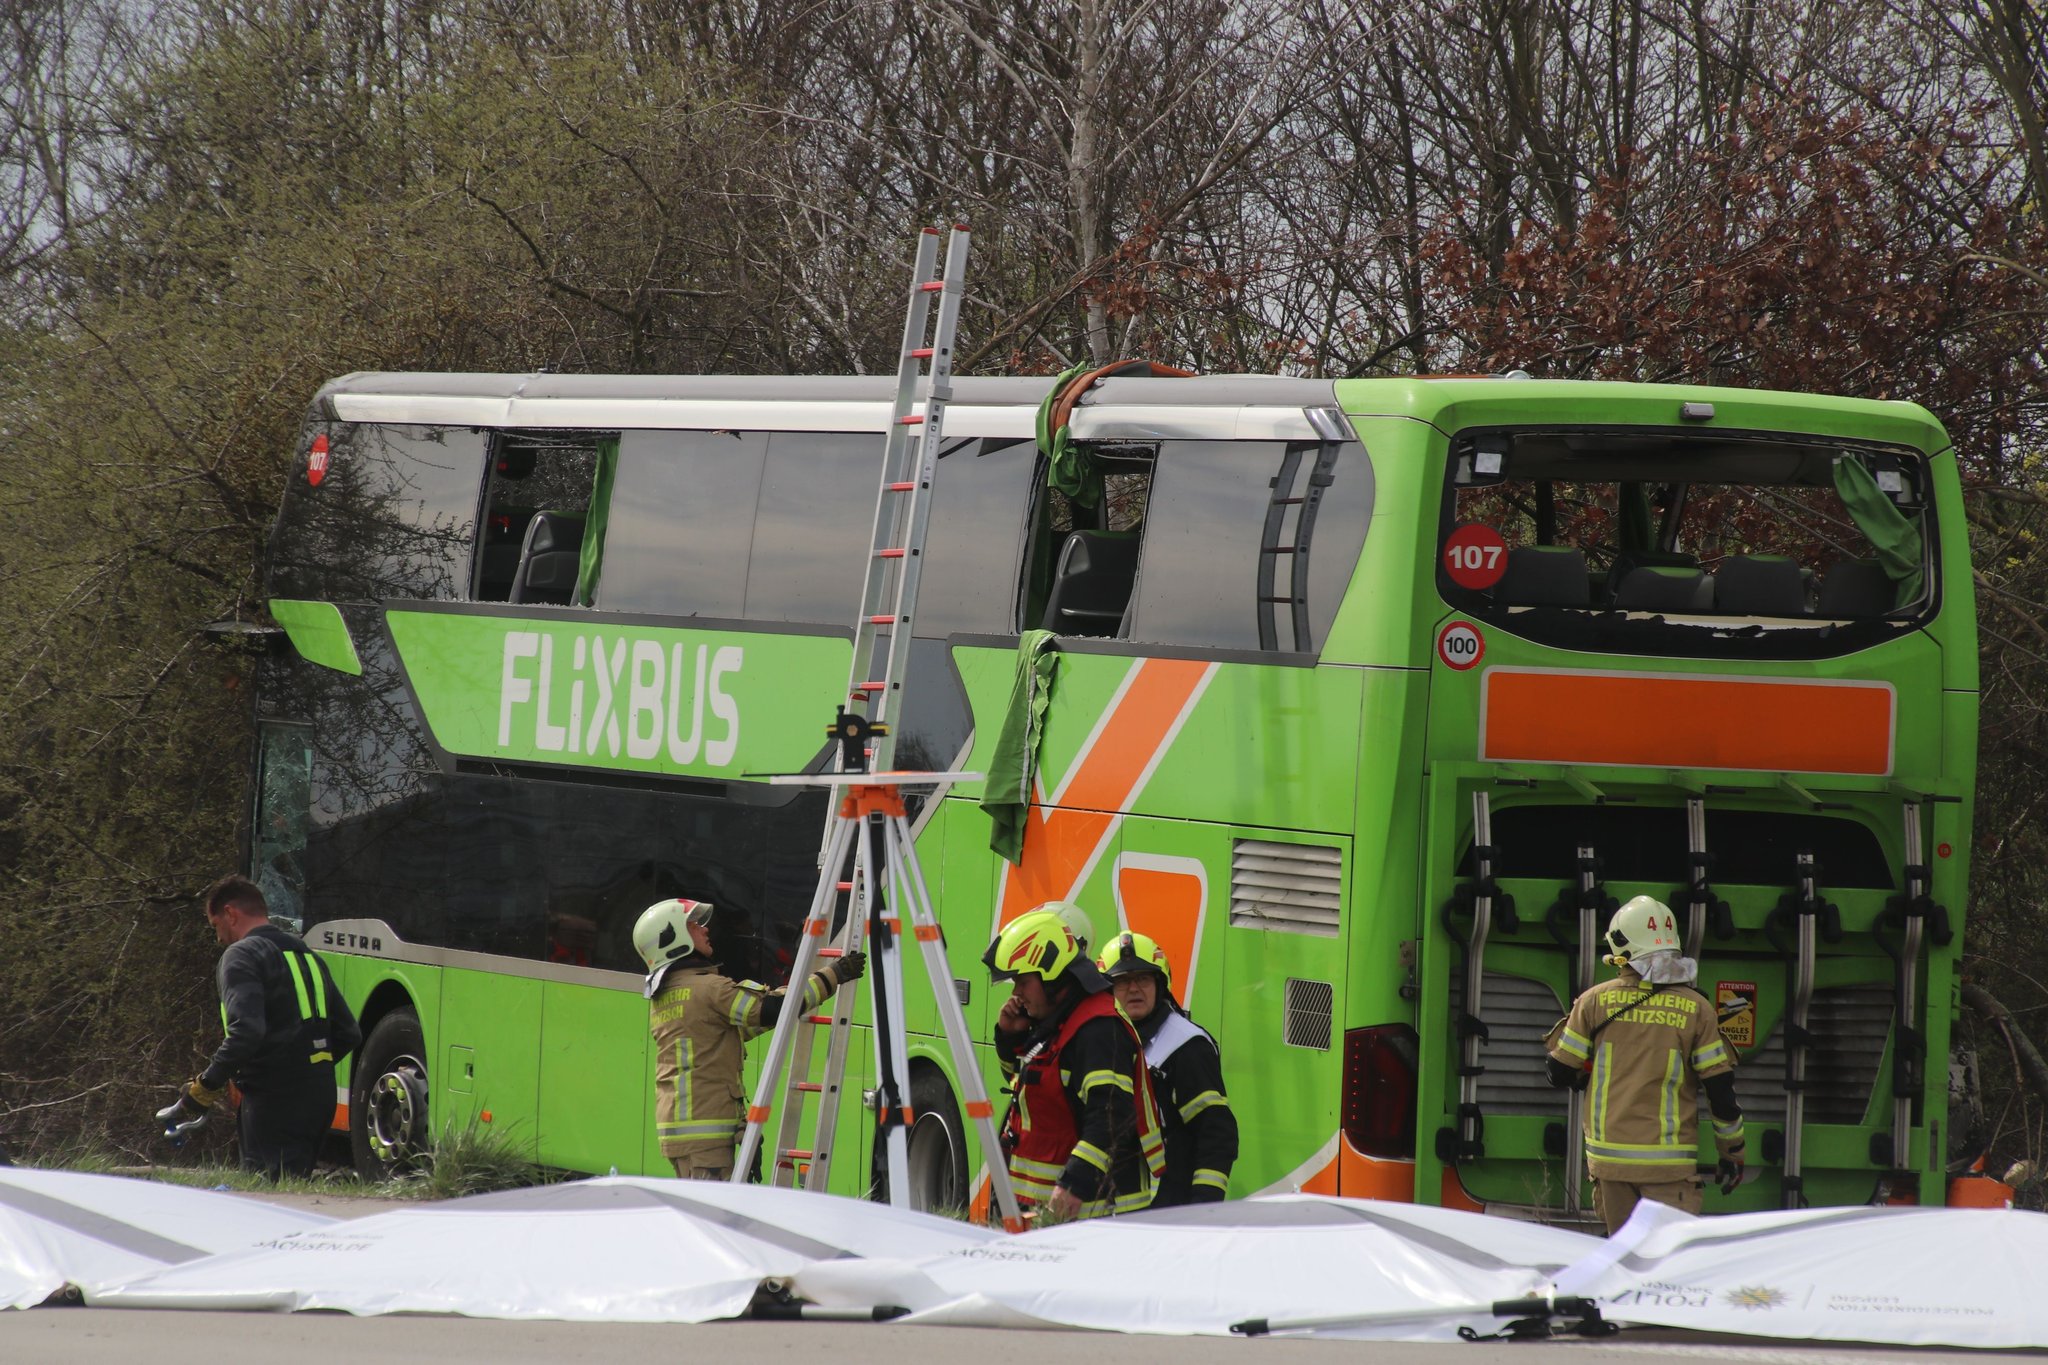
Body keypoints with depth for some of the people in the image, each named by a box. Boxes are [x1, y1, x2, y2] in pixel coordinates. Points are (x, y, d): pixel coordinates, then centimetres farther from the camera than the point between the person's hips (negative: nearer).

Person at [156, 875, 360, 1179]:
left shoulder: (242, 956, -7)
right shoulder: (308, 957, 20)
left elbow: (246, 1031, -22)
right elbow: (348, 1034, 20)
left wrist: (205, 1087, -17)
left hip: (275, 1098, -8)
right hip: (320, 1096, 8)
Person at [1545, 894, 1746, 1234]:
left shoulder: (1595, 1001, 0)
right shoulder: (1695, 1009, -3)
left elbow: (1560, 1073, 7)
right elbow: (1721, 1090, -2)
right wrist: (1732, 1152, 10)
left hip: (1609, 1153, 2)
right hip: (1669, 1160, -2)